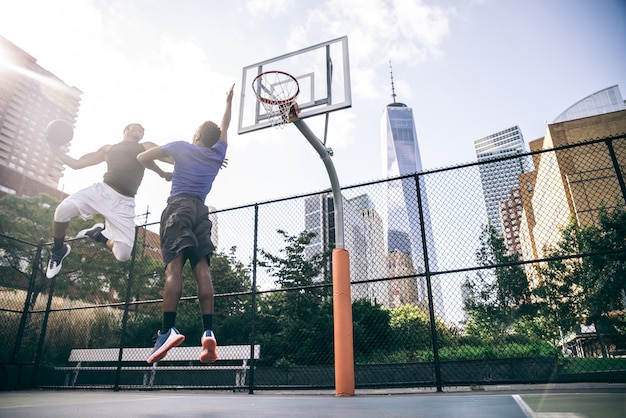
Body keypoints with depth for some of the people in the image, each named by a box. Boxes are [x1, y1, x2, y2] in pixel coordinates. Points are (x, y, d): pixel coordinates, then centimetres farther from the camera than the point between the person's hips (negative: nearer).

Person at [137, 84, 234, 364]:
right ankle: (208, 332, -20)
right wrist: (229, 101, 53)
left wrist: (161, 172, 30)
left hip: (179, 205, -3)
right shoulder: (218, 154, 22)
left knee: (174, 265, -17)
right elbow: (224, 127, 40)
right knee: (202, 268, -8)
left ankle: (168, 330, -29)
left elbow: (142, 158, 11)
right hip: (201, 210, 3)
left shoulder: (182, 147, 13)